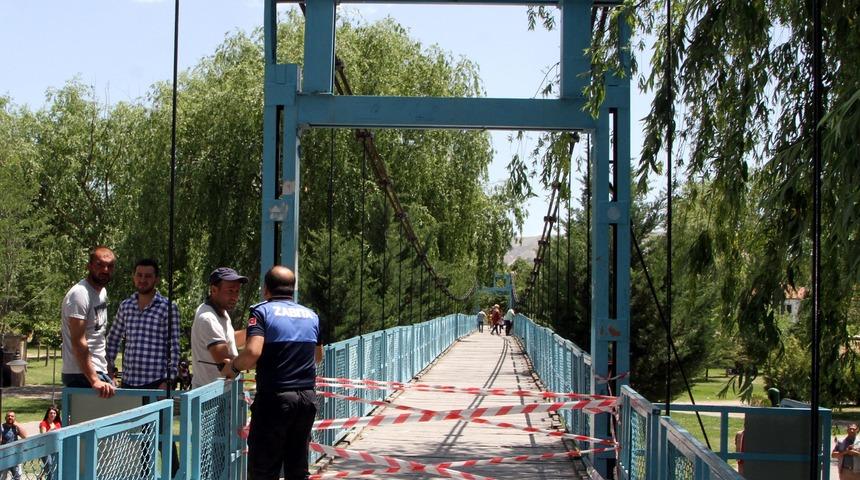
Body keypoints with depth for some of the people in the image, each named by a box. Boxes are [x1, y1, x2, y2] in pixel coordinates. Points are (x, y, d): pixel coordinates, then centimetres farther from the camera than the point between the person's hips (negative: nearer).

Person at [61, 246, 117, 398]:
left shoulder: (102, 292, 14)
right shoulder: (80, 294, -16)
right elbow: (78, 341, -24)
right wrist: (94, 380, -30)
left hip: (99, 371, 9)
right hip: (81, 374, -9)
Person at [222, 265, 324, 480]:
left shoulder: (262, 311, -5)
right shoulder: (311, 315, 13)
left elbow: (253, 352, -20)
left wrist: (232, 367, -3)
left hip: (274, 398, -5)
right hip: (307, 397, 5)